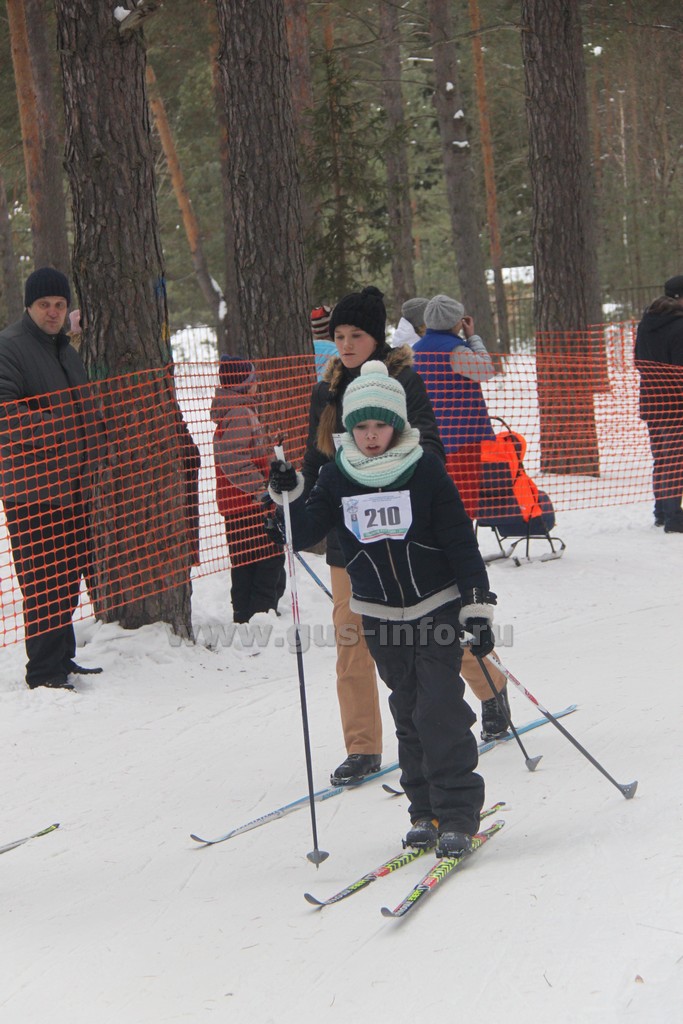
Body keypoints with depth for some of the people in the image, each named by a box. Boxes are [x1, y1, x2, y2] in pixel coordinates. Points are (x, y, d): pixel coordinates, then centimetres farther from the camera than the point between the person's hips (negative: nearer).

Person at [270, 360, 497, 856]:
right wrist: (289, 498, -17)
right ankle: (425, 810, 18)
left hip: (436, 605, -4)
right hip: (380, 615, 4)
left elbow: (461, 540, -6)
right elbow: (303, 533, 2)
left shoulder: (425, 469, -8)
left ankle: (457, 815, -7)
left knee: (440, 710, -11)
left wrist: (478, 605, -9)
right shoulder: (338, 477, 1)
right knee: (408, 713, 10)